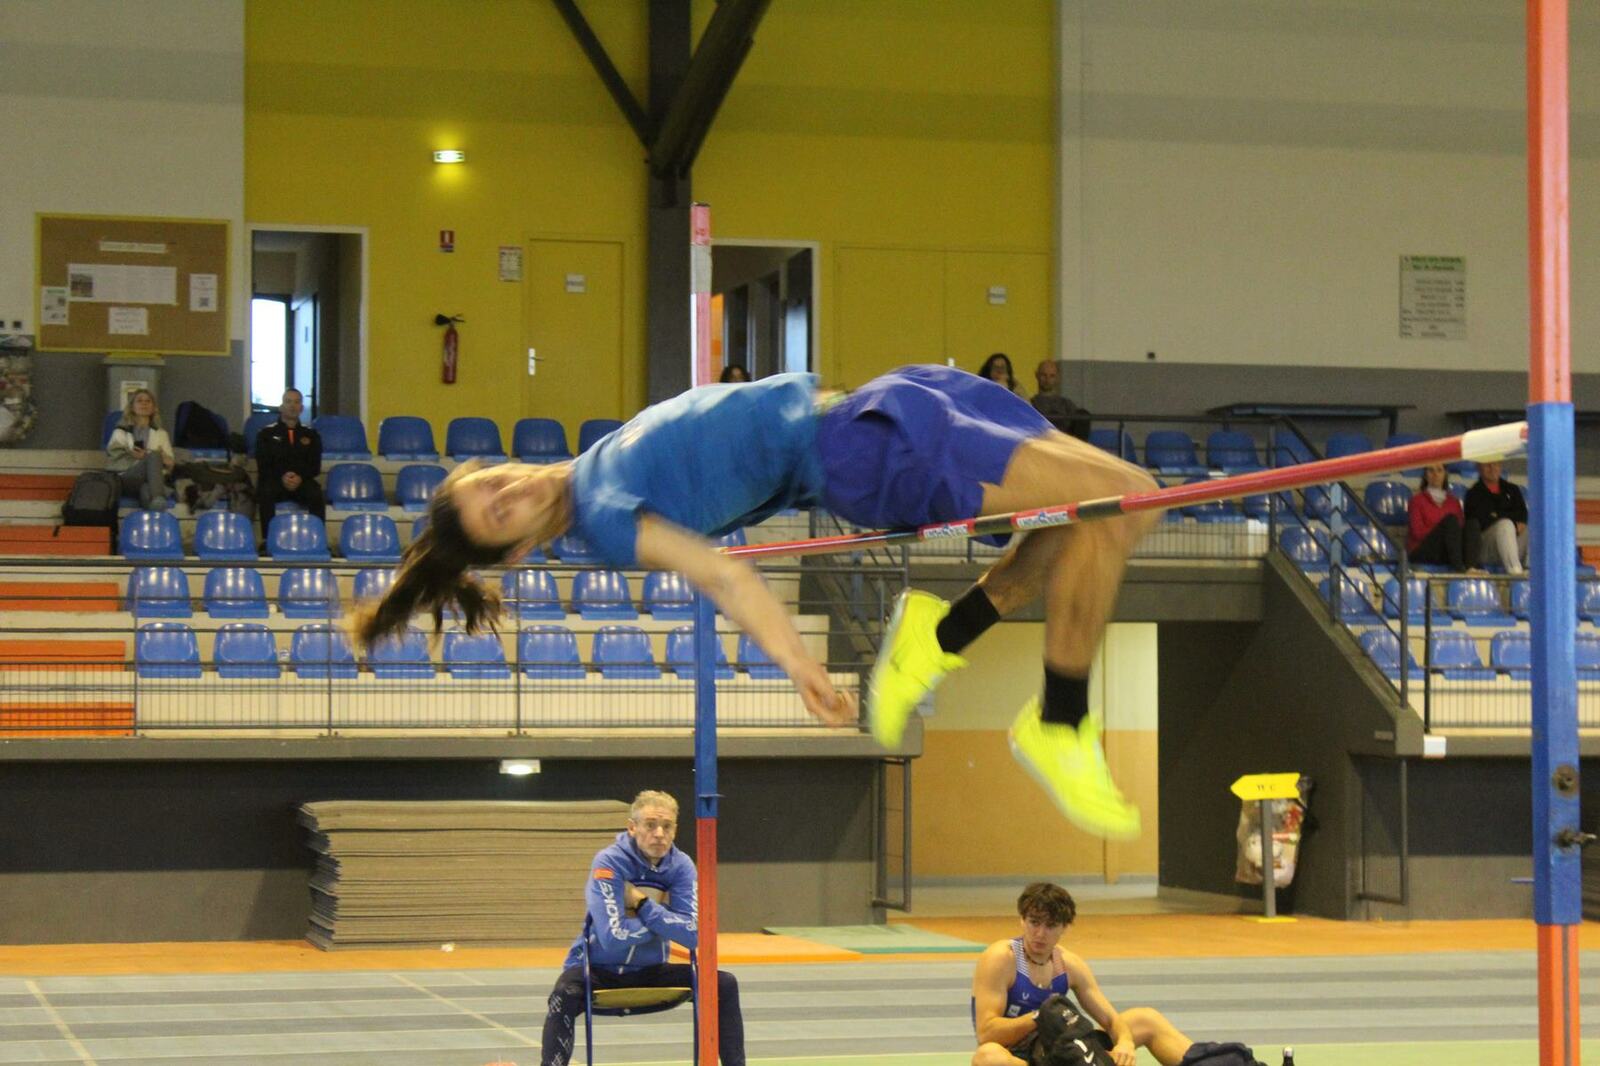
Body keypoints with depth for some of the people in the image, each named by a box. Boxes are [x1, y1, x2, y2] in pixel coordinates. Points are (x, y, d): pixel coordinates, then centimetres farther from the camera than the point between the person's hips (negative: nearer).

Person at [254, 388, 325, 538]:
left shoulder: (310, 435, 21)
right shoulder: (267, 434, 17)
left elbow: (315, 466, 10)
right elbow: (262, 465, 5)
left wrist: (300, 478, -13)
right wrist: (281, 478, -16)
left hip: (302, 482, 1)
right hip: (274, 481, -1)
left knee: (317, 494, -33)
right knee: (266, 492, -36)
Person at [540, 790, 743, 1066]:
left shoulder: (681, 866, -7)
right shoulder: (609, 862, -20)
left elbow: (694, 934, -18)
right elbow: (613, 936, -29)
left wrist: (644, 906, -23)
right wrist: (665, 921, -16)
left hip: (650, 971, 5)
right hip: (597, 970, -4)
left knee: (724, 985, -9)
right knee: (565, 996, -36)